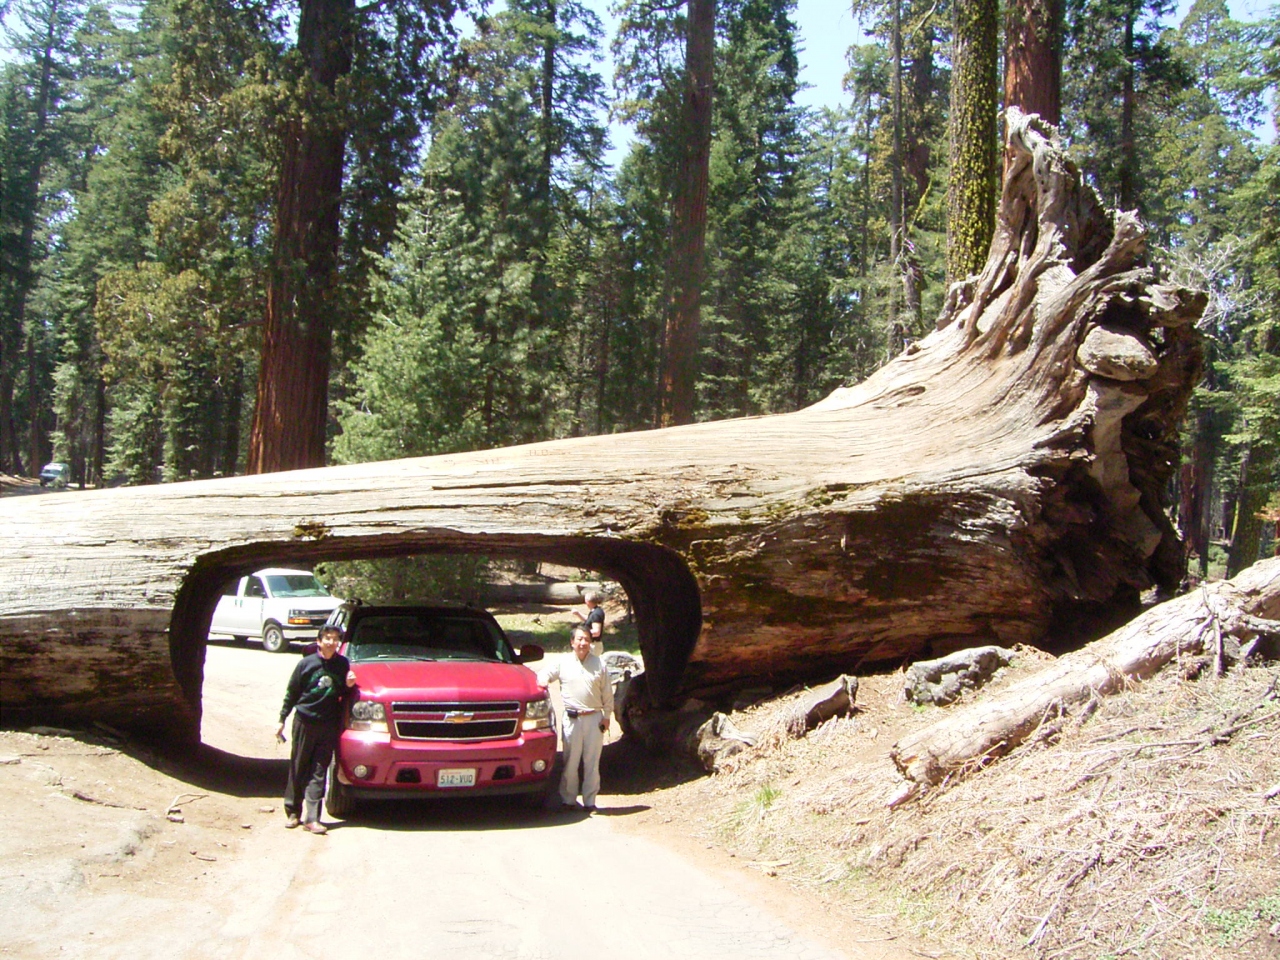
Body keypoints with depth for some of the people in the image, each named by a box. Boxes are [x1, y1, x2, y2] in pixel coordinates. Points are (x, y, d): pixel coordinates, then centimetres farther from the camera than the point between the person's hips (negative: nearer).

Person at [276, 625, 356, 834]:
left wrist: (349, 685, -7)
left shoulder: (342, 664, 4)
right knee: (298, 770, 7)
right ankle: (292, 812, 19)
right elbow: (292, 693, 3)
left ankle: (311, 818, -1)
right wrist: (282, 719, 2)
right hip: (305, 722, -1)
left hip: (329, 725, 1)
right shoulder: (307, 663, -3)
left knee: (319, 773, 0)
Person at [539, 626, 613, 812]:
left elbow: (607, 693, 8)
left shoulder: (599, 664, 6)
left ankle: (590, 801, 12)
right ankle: (568, 799, 13)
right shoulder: (562, 663, 4)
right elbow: (544, 677, 11)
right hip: (571, 719, -1)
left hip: (594, 718, 1)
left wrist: (606, 716, 5)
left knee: (592, 763, 5)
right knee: (570, 762, 2)